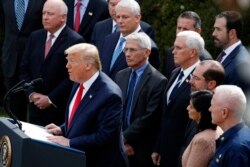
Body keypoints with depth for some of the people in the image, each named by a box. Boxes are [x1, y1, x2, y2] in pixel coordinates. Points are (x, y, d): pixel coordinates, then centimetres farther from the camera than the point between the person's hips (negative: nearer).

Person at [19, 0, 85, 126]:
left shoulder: (74, 41, -9)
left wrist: (51, 99, -13)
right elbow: (24, 69, 12)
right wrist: (31, 93, -2)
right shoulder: (35, 37, 11)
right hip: (36, 106, 5)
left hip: (60, 109, -5)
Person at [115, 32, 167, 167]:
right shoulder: (121, 76, 11)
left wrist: (125, 138, -13)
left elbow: (149, 117, -14)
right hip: (119, 146, 5)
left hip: (142, 150, -5)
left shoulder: (158, 81, -10)